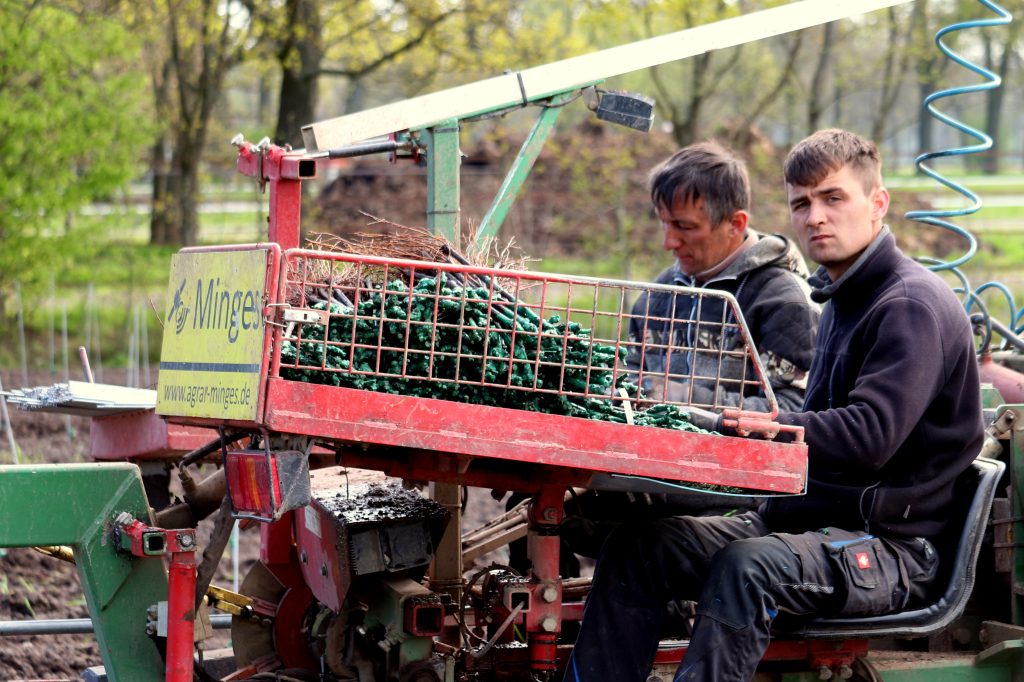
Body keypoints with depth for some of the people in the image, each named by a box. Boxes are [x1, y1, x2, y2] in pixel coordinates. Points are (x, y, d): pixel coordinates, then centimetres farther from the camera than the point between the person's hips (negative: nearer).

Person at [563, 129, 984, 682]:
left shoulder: (912, 305, -12)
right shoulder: (842, 299, 18)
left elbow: (870, 435, -25)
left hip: (892, 546, -9)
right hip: (812, 520, 9)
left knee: (747, 566, -36)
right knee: (637, 546, -7)